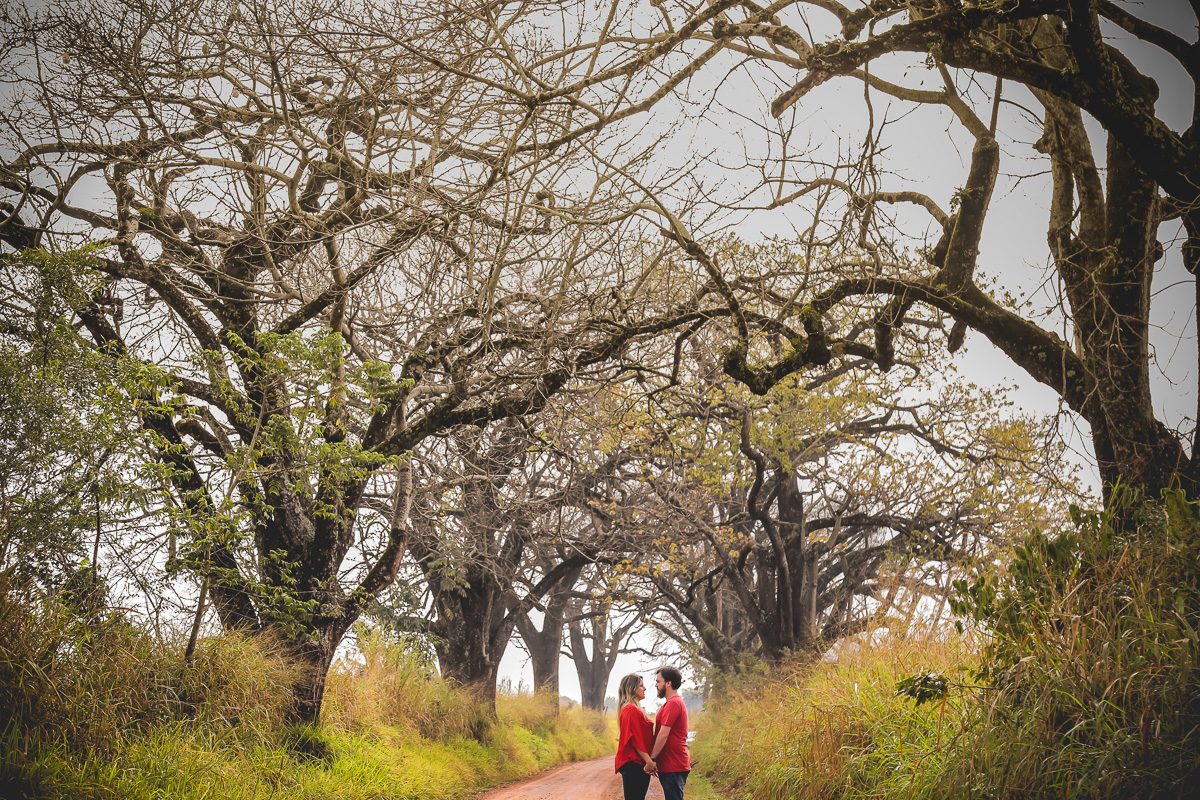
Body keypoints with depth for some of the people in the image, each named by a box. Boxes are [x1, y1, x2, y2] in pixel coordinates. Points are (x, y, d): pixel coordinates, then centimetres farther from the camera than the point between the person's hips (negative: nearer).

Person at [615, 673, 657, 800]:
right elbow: (635, 739, -18)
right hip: (633, 764, -10)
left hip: (638, 764, 10)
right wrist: (649, 761, -19)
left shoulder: (635, 709, 20)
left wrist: (650, 761, 13)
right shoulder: (630, 710, -12)